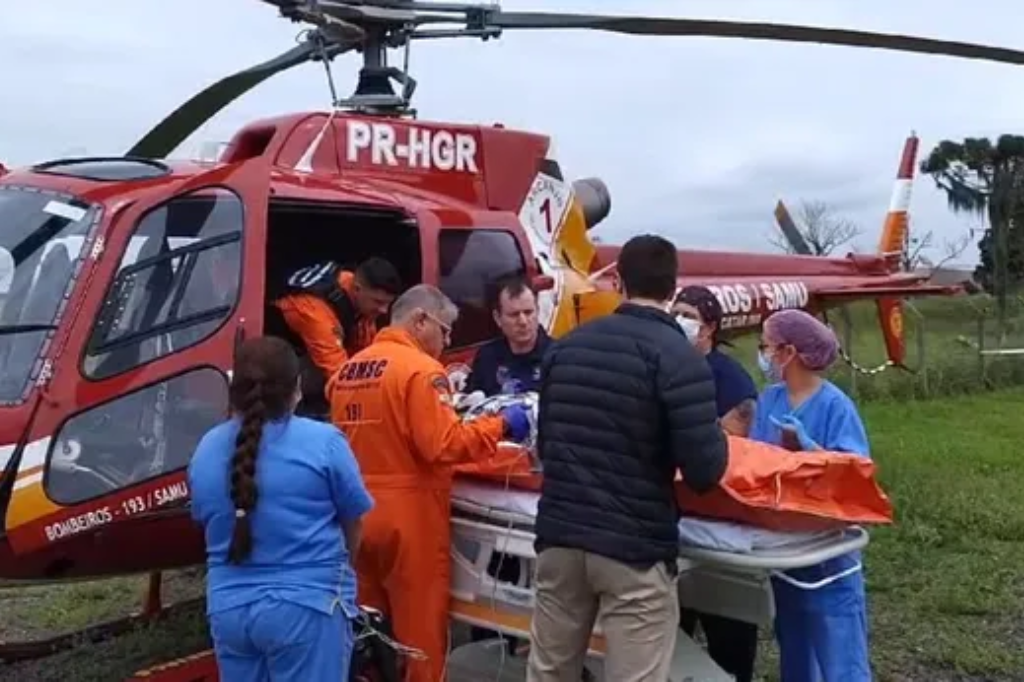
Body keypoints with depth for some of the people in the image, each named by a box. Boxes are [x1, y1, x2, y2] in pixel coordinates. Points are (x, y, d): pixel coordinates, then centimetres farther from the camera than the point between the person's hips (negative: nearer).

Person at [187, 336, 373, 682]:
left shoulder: (206, 449, 4)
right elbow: (354, 523, 0)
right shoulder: (323, 441, -10)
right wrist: (336, 566, 18)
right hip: (306, 606, -5)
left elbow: (205, 520, 15)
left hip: (227, 606, 5)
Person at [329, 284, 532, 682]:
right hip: (409, 517, -7)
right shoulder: (420, 369, -14)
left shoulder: (347, 370, 10)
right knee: (421, 630, 5)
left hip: (357, 516, 8)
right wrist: (500, 425, -10)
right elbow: (445, 445, -21)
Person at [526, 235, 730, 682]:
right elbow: (704, 471, -15)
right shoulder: (678, 357, -10)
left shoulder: (566, 346, 8)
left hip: (559, 535, 6)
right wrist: (718, 440, 6)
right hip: (634, 547, -5)